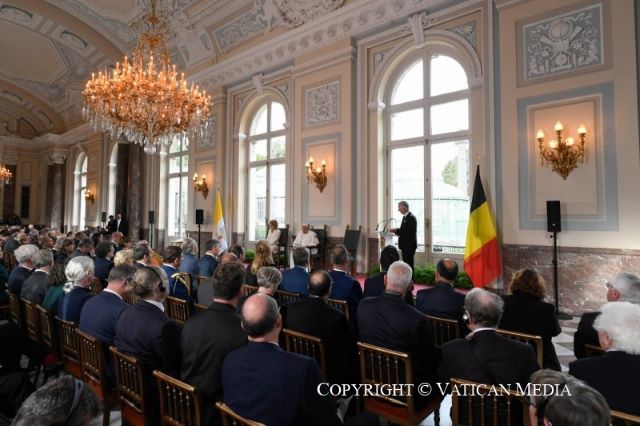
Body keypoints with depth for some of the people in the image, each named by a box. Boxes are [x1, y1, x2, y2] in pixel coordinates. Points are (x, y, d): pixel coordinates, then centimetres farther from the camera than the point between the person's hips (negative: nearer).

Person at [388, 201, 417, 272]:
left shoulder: (411, 217, -15)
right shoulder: (405, 217, 16)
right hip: (405, 245, 10)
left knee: (409, 264, -7)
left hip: (409, 245, -10)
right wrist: (396, 230, 3)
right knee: (406, 264, 13)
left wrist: (396, 230, -20)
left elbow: (409, 231, -23)